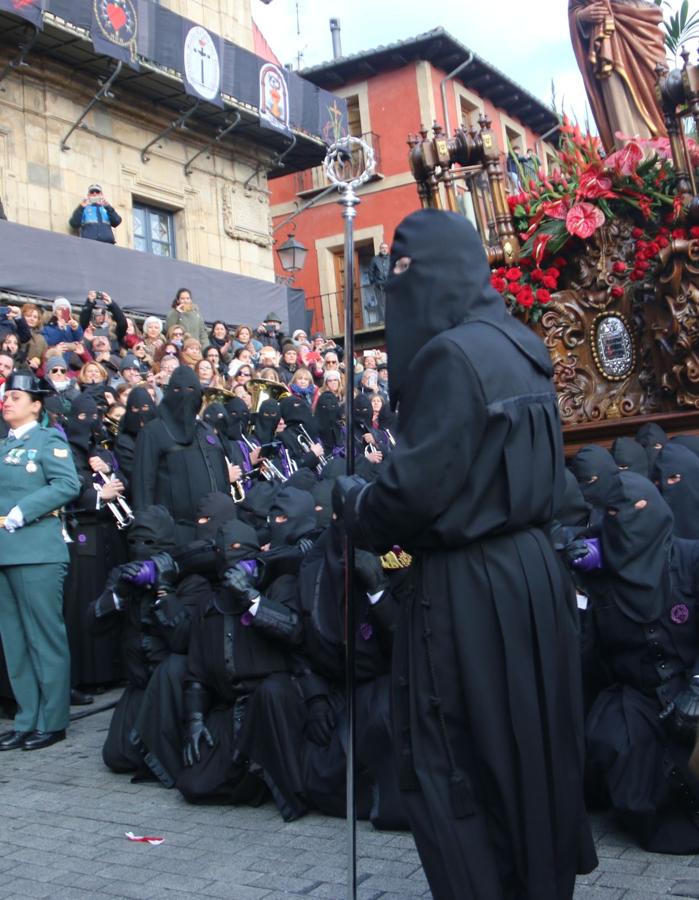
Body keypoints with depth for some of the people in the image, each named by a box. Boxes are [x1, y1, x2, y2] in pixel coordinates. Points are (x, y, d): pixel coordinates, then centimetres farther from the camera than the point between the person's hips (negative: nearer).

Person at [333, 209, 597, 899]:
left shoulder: (453, 354, -18)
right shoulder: (520, 348, 9)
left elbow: (417, 487, -22)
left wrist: (353, 502, -2)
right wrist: (382, 502, 18)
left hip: (469, 589, -9)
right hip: (529, 569, 9)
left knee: (450, 764, 5)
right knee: (525, 747, 22)